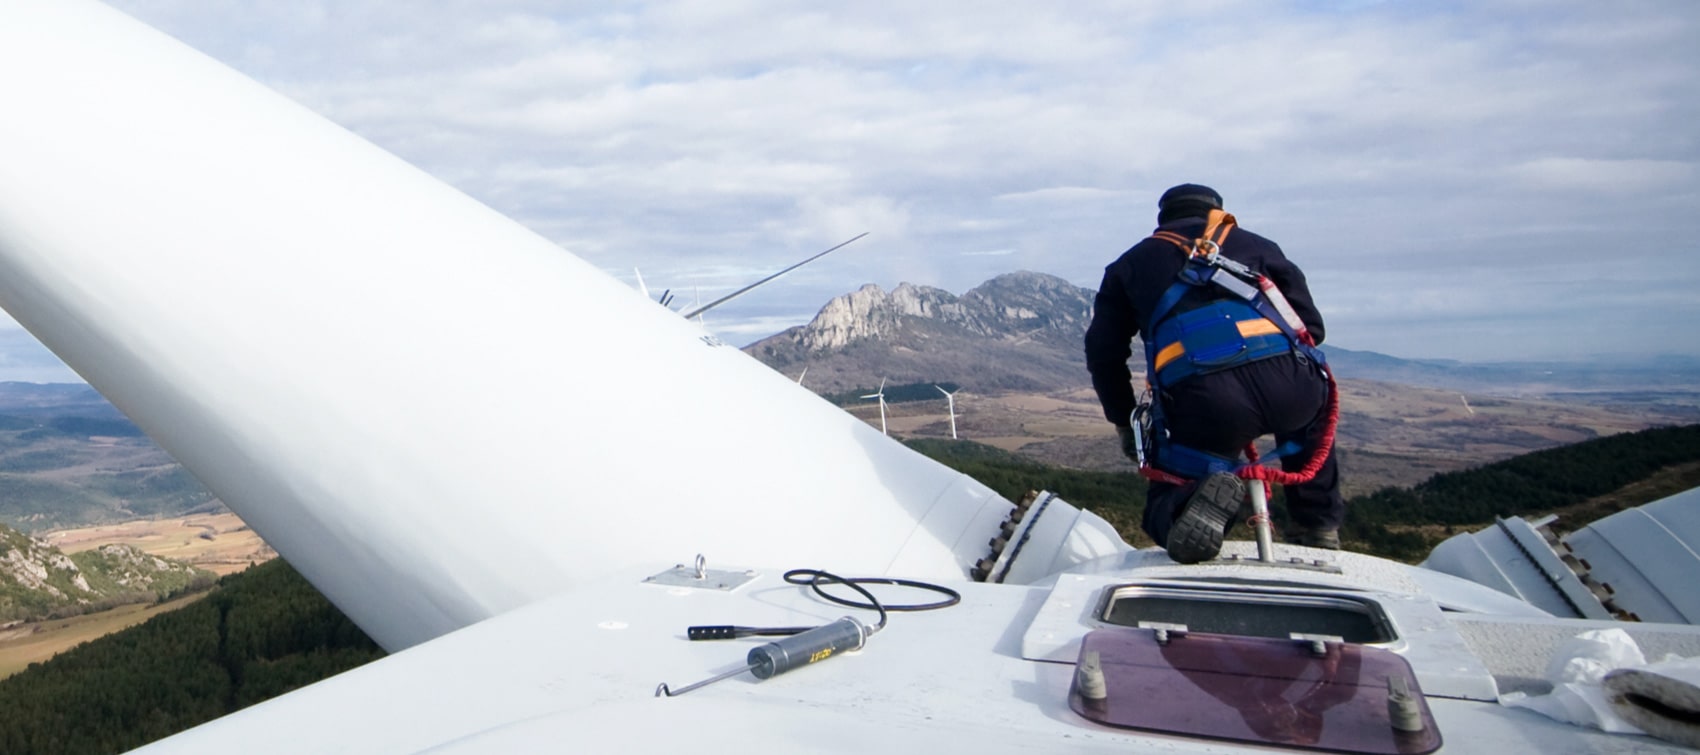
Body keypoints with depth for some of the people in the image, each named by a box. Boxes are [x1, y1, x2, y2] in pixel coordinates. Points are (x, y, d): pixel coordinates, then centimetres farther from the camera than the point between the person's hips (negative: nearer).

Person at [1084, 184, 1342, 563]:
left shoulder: (1131, 264, 28)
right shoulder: (1255, 245, 30)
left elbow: (1104, 353, 23)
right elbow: (1311, 324, 28)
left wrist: (1124, 423, 33)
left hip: (1202, 403, -2)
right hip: (1288, 387, 2)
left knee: (1168, 501, 16)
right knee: (1310, 408, 39)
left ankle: (1203, 501, -19)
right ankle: (1319, 528, 34)